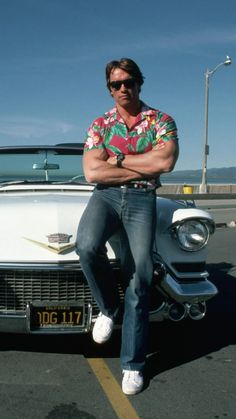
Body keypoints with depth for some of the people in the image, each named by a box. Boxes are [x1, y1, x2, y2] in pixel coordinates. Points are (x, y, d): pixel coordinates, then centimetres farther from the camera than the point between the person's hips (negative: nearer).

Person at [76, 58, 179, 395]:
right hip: (105, 195, 1)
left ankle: (133, 364, 5)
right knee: (87, 245, -32)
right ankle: (109, 306, -1)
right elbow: (92, 173, -5)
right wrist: (145, 167, -6)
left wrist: (118, 158, -6)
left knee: (139, 279, -9)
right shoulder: (100, 124, 8)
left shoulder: (161, 121, 6)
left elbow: (166, 162, -12)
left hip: (142, 199, 0)